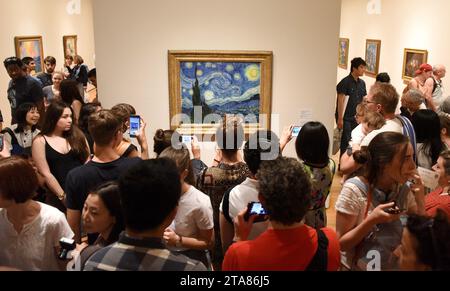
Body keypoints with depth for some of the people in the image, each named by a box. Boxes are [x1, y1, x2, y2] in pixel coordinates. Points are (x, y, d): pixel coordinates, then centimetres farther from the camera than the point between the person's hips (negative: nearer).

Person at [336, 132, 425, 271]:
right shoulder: (354, 190, -21)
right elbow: (341, 243, -17)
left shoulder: (405, 189, -7)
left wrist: (420, 200, -14)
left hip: (396, 265, 4)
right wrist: (372, 220, -29)